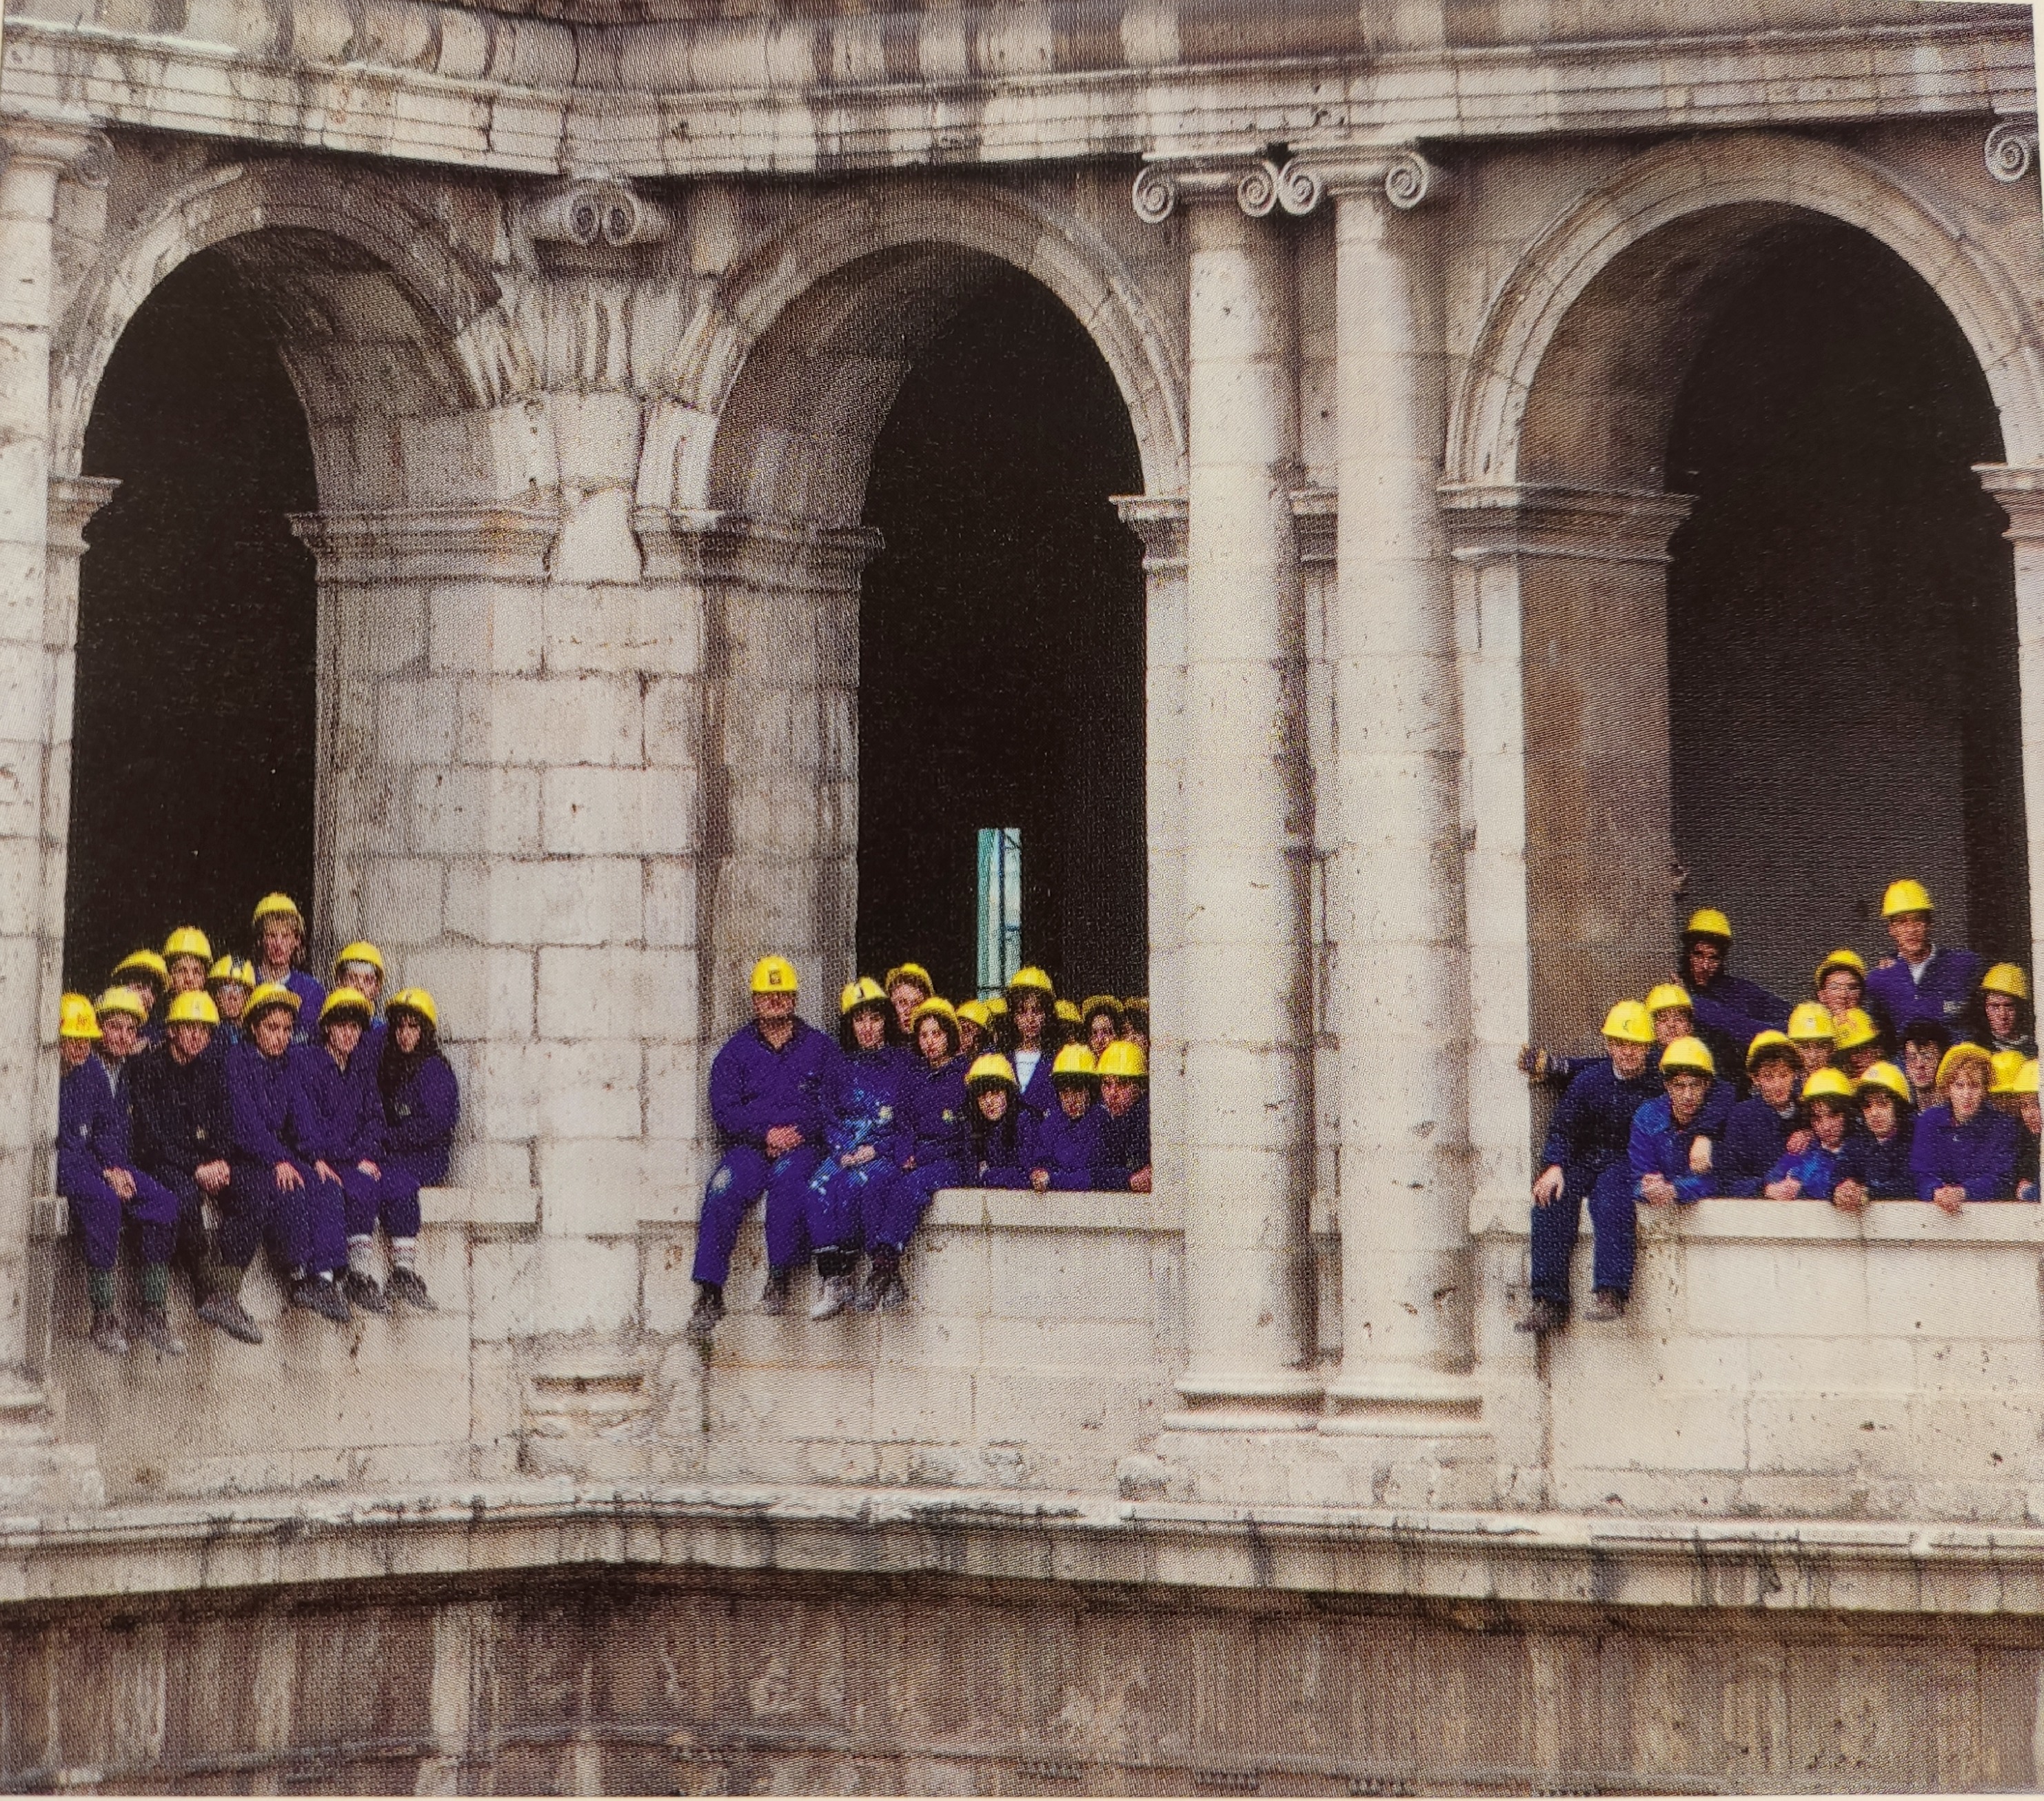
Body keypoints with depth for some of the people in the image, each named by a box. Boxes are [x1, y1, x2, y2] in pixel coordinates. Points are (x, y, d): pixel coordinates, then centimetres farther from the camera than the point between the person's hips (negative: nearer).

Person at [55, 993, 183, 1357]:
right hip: (55, 1164, -7)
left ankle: (155, 1315, -12)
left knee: (162, 1202, -14)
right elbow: (56, 1140, -16)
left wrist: (116, 1167, -2)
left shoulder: (93, 1070, 12)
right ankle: (103, 1320, -30)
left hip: (97, 1161, 7)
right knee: (103, 1201, -35)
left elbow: (110, 1123, 17)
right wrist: (103, 1174, -17)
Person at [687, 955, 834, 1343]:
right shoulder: (736, 1051, 15)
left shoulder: (819, 1048, 14)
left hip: (804, 1147, -1)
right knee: (722, 1191, -30)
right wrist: (765, 1133, -11)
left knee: (788, 1178, -37)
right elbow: (724, 1109, 4)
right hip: (748, 1147, 1)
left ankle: (780, 1278, -35)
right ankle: (709, 1294, -34)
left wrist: (798, 1132, -12)